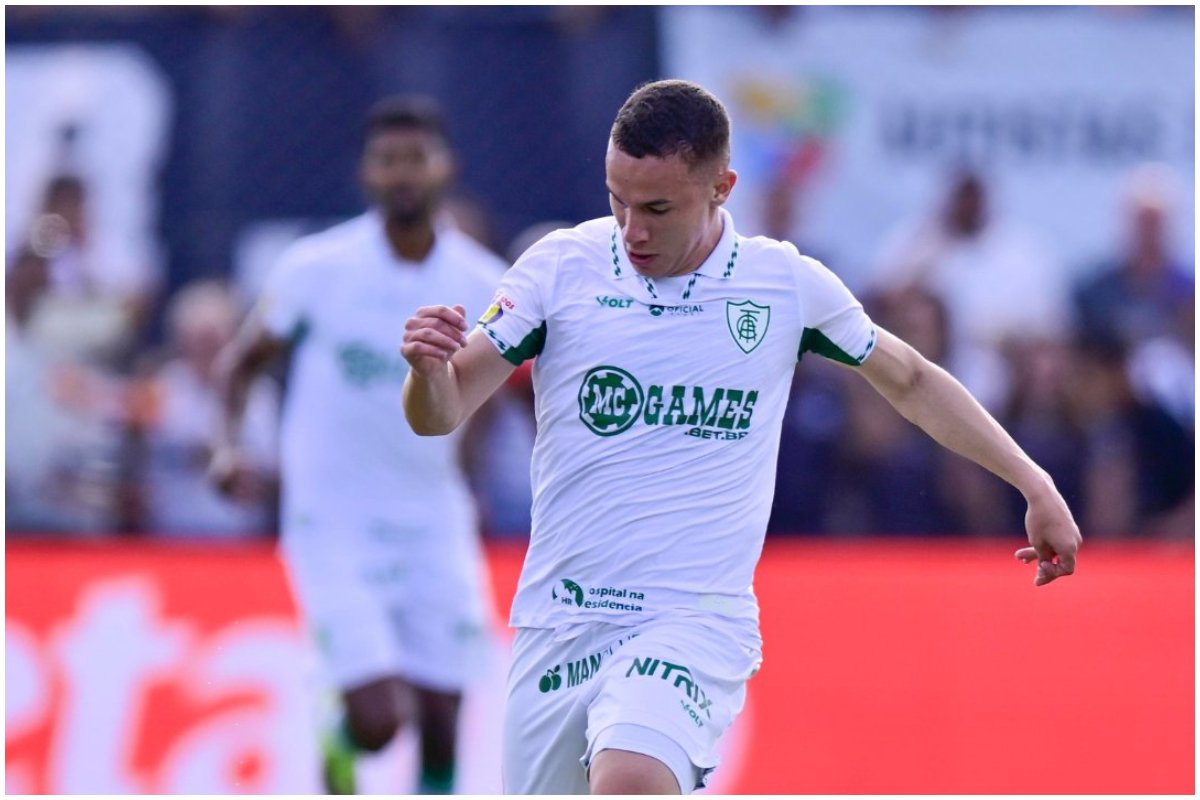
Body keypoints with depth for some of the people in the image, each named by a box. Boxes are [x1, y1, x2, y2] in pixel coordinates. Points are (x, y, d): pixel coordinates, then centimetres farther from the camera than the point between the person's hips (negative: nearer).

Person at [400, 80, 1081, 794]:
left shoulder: (785, 284, 0)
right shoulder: (562, 267, -2)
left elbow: (910, 380, 16)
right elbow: (440, 413, -4)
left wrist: (1036, 485, 15)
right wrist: (429, 366, -27)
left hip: (696, 621, -3)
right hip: (559, 622, 3)